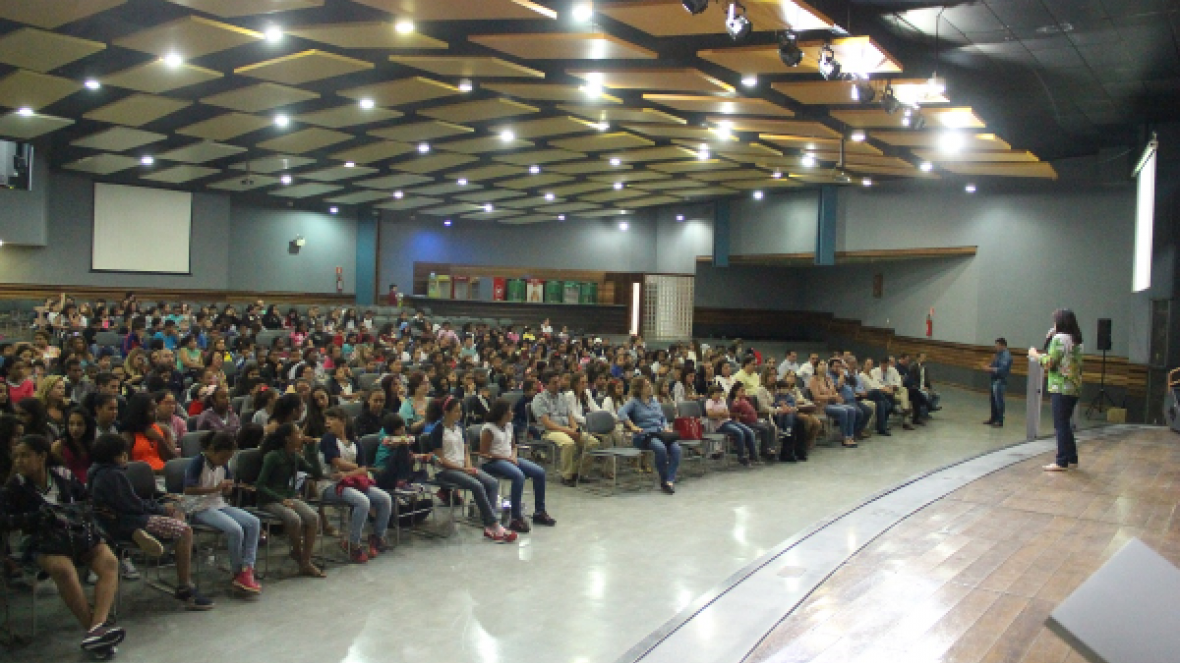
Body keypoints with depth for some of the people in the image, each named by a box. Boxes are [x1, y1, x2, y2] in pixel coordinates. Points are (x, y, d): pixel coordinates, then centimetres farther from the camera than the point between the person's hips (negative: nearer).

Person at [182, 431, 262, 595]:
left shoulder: (223, 464, 11)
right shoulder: (197, 463, -12)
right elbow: (188, 490, -23)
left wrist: (227, 488, -2)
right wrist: (215, 488, -28)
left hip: (218, 505, 8)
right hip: (199, 509, -8)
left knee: (253, 522, -12)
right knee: (235, 530, -28)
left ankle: (247, 570, -14)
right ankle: (237, 574, -8)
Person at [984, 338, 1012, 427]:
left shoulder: (1006, 356, -16)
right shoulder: (999, 354, 14)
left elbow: (1002, 369, -24)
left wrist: (990, 369, -20)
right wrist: (989, 366, 3)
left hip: (1000, 381, -10)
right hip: (995, 380, 10)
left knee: (999, 401, -6)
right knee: (993, 401, 15)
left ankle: (1000, 421, -1)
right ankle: (993, 419, 24)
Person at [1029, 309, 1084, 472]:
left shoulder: (1059, 338, -12)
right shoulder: (1076, 340, 14)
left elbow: (1050, 362, -14)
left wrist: (1035, 354, 1)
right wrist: (1044, 355, 15)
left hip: (1061, 388, -8)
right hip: (1074, 388, 8)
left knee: (1061, 425, -4)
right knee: (1066, 424, 16)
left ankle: (1062, 462, -2)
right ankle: (1072, 458, 21)